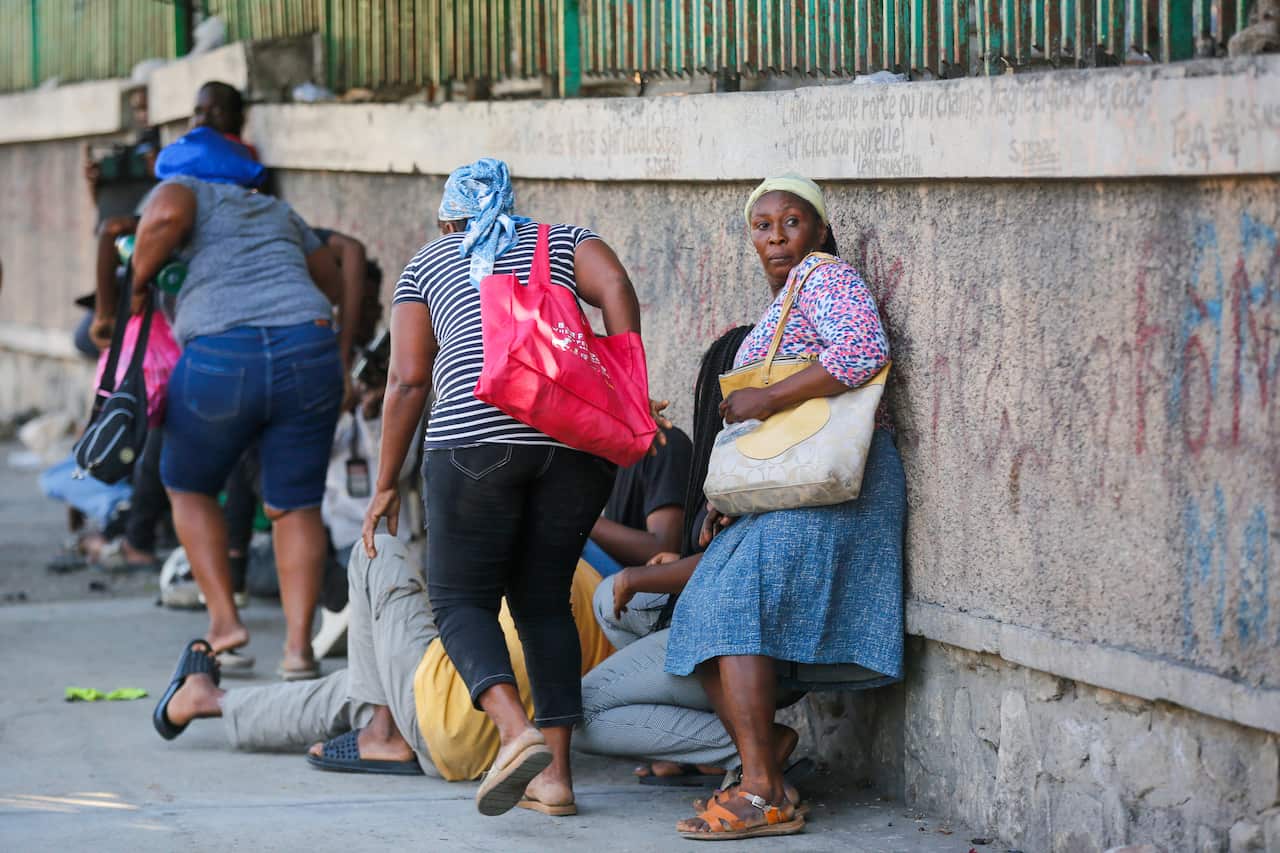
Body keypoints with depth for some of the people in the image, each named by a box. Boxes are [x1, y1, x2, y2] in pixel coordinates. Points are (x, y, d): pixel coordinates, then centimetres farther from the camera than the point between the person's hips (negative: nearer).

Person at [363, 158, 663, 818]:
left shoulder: (428, 264, 21)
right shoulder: (561, 241, 24)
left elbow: (407, 380, 13)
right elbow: (616, 290, 2)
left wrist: (386, 485, 17)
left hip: (475, 436, -3)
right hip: (577, 437, 3)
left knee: (461, 599, 5)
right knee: (544, 598, 14)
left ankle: (518, 731, -20)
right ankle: (555, 770, 6)